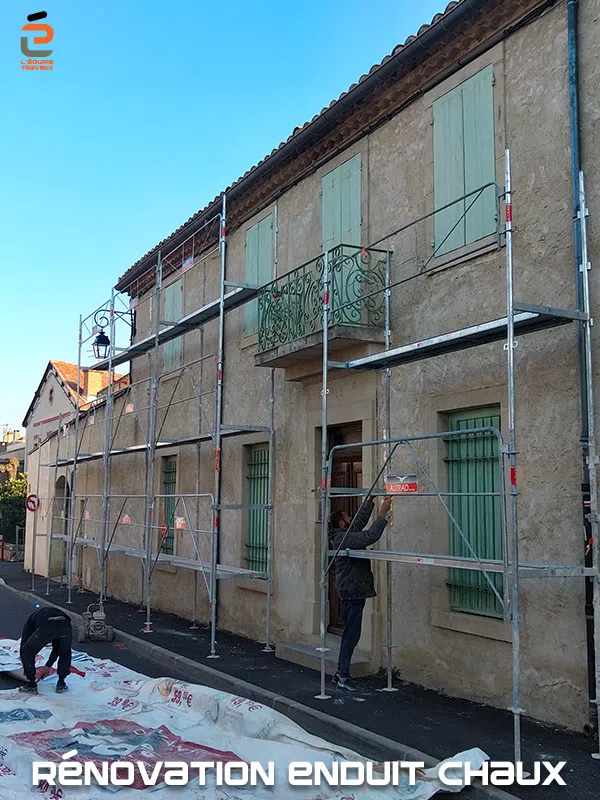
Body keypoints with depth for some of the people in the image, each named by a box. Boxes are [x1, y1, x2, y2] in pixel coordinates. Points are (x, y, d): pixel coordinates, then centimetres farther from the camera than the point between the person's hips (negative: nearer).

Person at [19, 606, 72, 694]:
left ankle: (31, 686, 25)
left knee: (27, 652, 23)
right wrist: (48, 666, 53)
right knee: (65, 653, 34)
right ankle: (61, 684, 32)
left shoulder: (30, 623, 37)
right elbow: (57, 648, 46)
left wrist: (27, 672, 43)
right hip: (65, 626, 4)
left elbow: (23, 647, 34)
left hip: (45, 627, -4)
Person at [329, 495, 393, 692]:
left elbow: (361, 519, 22)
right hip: (352, 592, -11)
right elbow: (370, 537, -28)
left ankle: (341, 673, 21)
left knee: (350, 634, 15)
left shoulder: (345, 535, 12)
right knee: (351, 635, -6)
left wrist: (370, 500, 17)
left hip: (353, 592, 11)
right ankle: (343, 677, -2)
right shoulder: (344, 538, -18)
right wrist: (383, 514, -25)